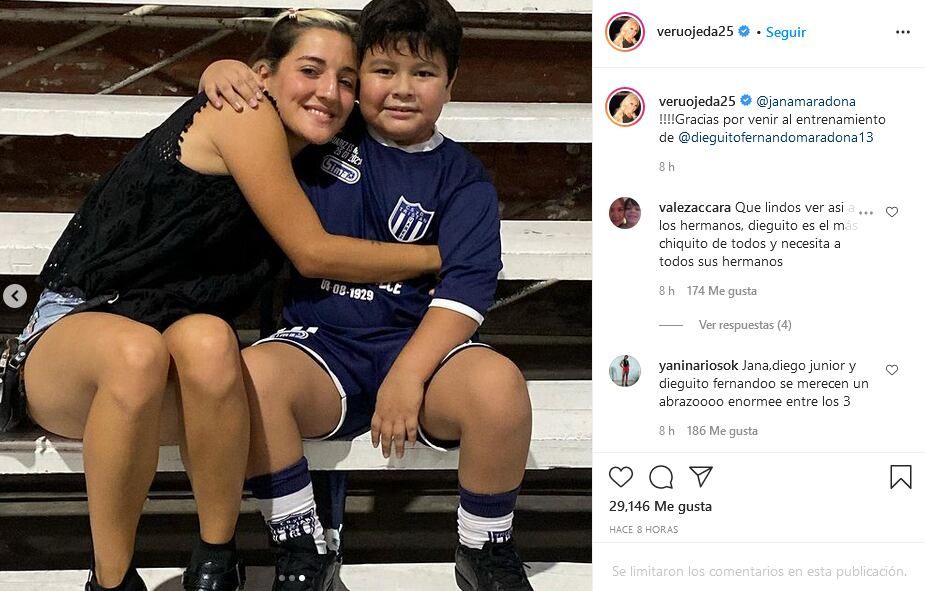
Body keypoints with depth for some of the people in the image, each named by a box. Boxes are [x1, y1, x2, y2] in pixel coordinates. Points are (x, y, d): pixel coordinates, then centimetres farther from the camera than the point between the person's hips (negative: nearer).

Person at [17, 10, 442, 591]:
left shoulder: (298, 171, 12)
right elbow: (313, 253, -9)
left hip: (178, 389, 5)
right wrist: (438, 256, 0)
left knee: (206, 338, -32)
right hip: (76, 328, -4)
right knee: (139, 349, -40)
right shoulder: (241, 113, -10)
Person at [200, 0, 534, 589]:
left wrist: (408, 375, -22)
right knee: (253, 374, -32)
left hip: (421, 343, -1)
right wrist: (223, 71, -2)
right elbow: (261, 84, 24)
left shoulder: (462, 177, 4)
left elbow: (466, 285, -9)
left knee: (498, 384, -32)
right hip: (321, 341, 1)